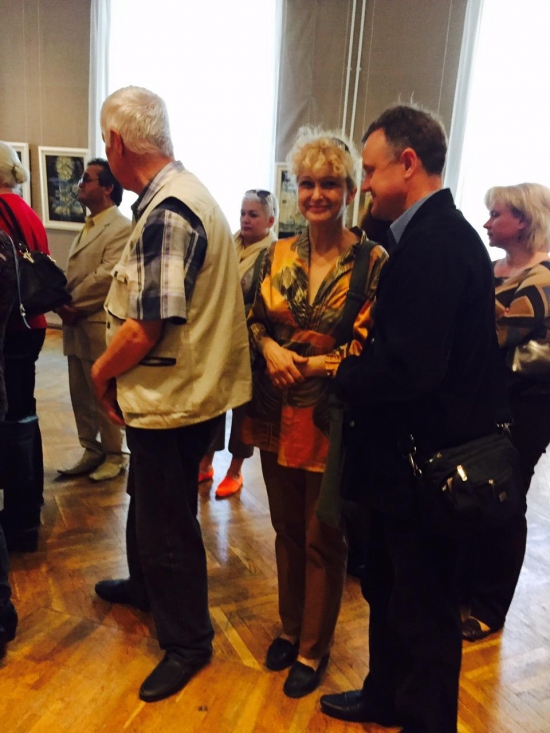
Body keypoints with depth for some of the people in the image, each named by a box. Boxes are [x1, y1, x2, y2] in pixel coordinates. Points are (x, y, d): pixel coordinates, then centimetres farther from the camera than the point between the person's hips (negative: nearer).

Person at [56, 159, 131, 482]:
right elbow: (74, 272, 18)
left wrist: (74, 305, -11)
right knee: (81, 394, 14)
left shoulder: (122, 228, -11)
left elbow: (106, 275, -19)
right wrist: (63, 303, 0)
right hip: (77, 324, 9)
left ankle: (113, 455, 18)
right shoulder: (88, 227, 19)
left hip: (99, 325, -9)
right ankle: (92, 451, 28)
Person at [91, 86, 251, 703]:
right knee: (148, 497, 27)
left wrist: (101, 372, -7)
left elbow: (147, 327, -26)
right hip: (170, 390, 10)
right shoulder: (183, 193, 9)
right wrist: (116, 374, 13)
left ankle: (186, 642, 29)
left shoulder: (165, 213, -22)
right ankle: (145, 585, 52)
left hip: (171, 396, -10)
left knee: (167, 519, 7)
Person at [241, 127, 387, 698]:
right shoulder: (278, 254, 4)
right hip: (278, 413, 5)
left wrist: (309, 365, -15)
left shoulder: (373, 261, -10)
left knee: (322, 538, 11)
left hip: (333, 417, -4)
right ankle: (290, 627, 41)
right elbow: (255, 319, 9)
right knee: (286, 527, 19)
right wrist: (270, 350, -12)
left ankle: (313, 649, 33)